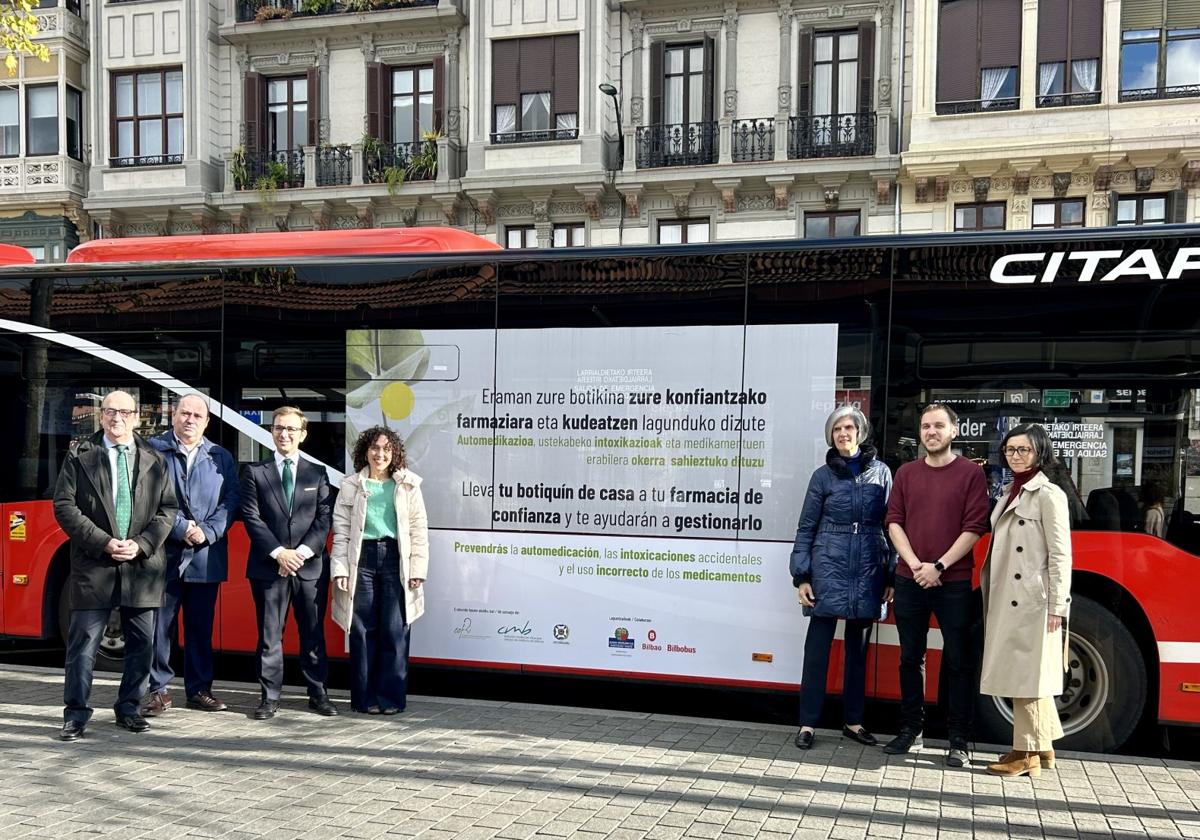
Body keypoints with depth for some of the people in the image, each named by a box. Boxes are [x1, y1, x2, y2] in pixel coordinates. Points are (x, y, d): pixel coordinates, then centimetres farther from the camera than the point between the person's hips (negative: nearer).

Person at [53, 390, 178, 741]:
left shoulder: (154, 460, 8)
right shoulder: (80, 457, 3)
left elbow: (167, 509, 6)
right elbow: (64, 506, -3)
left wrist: (141, 544, -9)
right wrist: (103, 543, -13)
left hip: (142, 566, 2)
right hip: (93, 566, -2)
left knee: (141, 645, 9)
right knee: (83, 644, 1)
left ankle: (128, 709, 22)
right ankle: (76, 715, 11)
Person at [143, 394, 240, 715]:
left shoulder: (221, 458, 11)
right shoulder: (153, 450, 1)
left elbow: (230, 502, 5)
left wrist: (206, 532, -10)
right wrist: (180, 529, -13)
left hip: (205, 557, 3)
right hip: (163, 555, -2)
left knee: (201, 627, 9)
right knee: (159, 625, 2)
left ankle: (199, 689, 18)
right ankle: (158, 690, 13)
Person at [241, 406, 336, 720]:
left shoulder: (317, 473, 9)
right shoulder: (255, 472, 6)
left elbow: (324, 518, 3)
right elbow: (251, 517, -2)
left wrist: (302, 552, -10)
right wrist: (278, 552, -12)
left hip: (310, 566, 1)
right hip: (268, 566, -1)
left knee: (313, 634, 6)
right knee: (269, 635, 4)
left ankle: (318, 693, 15)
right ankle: (270, 697, 12)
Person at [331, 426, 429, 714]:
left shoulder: (408, 485, 7)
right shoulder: (351, 485, 8)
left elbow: (419, 530, 5)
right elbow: (341, 530, 7)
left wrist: (418, 569, -2)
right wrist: (340, 568, -2)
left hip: (395, 560, 0)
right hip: (361, 559, 1)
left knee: (395, 632, -2)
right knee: (362, 631, 2)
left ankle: (390, 697, 8)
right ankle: (365, 697, 13)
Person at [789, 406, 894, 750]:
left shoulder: (881, 473, 6)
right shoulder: (823, 476, 3)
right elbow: (806, 529, 4)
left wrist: (891, 576, 1)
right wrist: (801, 577, -3)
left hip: (868, 571, 2)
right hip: (829, 568, -1)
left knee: (859, 646, 10)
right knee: (817, 645, -1)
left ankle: (853, 721, 21)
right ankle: (808, 723, 4)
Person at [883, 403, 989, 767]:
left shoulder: (971, 473, -1)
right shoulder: (906, 473, 10)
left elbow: (974, 528, -7)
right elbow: (894, 521, 5)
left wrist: (939, 566, -14)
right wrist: (914, 563, -10)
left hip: (954, 583, -3)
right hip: (909, 581, 4)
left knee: (958, 661, 2)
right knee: (910, 657, 11)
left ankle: (959, 739, 10)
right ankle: (910, 728, 22)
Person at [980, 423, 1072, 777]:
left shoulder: (1048, 495, -8)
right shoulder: (1009, 493, 16)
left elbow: (1060, 556, -12)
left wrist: (1056, 608, -15)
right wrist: (990, 595, 13)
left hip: (1032, 602, -8)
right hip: (1005, 601, 8)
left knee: (1027, 675, -2)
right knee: (1018, 673, 13)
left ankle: (1029, 754, 7)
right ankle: (1040, 745, 25)